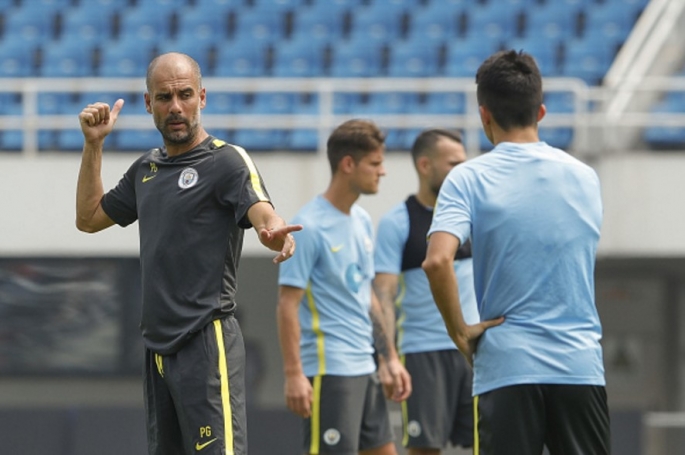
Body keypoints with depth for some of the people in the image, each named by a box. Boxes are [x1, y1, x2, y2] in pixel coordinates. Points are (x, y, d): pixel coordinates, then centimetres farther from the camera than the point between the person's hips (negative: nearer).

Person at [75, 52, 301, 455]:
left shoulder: (227, 161, -6)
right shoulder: (145, 169, 17)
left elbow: (264, 215, -22)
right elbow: (89, 218, 29)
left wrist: (277, 233, -46)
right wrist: (94, 144, 19)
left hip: (208, 345, -8)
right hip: (159, 347, 8)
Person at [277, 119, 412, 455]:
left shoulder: (362, 221, 12)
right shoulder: (309, 227, -13)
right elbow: (288, 305, -14)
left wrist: (390, 358, 16)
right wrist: (294, 375, -19)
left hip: (365, 368, 9)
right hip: (329, 370, -9)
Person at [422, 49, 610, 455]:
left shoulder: (469, 179, -4)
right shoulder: (586, 177, 8)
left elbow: (438, 261, -19)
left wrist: (459, 330, -6)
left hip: (506, 367, -3)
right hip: (581, 366, 3)